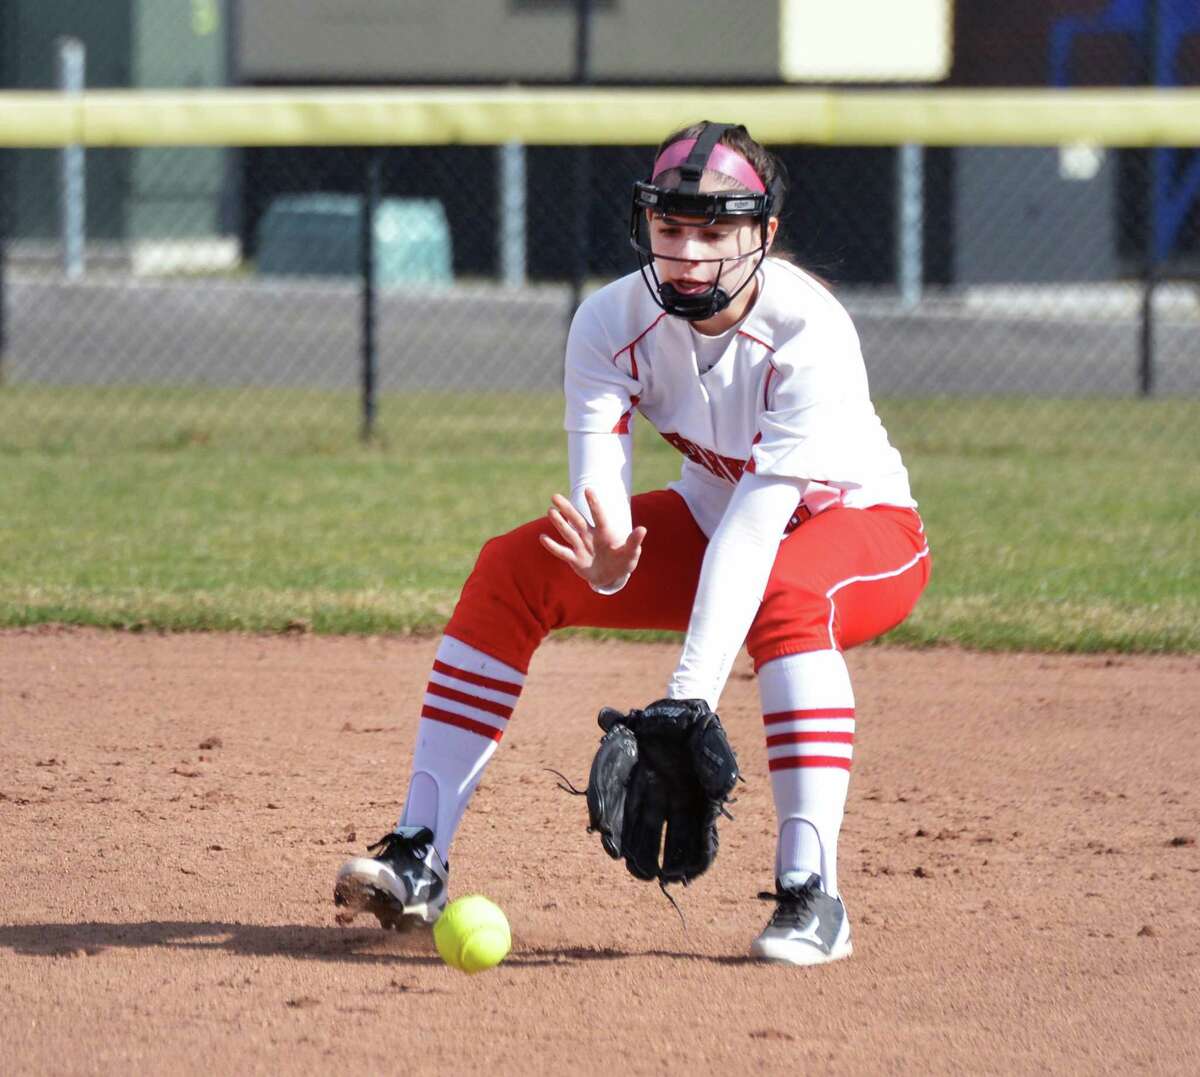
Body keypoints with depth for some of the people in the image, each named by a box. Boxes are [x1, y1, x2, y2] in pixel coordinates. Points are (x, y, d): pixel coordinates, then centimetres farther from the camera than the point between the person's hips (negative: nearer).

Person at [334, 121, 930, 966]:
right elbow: (596, 490, -27)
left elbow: (758, 525, -40)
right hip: (713, 519, 5)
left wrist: (690, 698, -48)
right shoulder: (613, 320, -18)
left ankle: (812, 894, -39)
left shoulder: (809, 333, -32)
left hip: (863, 525, -5)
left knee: (785, 595, -39)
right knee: (511, 570, -12)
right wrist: (605, 564, -53)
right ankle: (420, 859, -13)